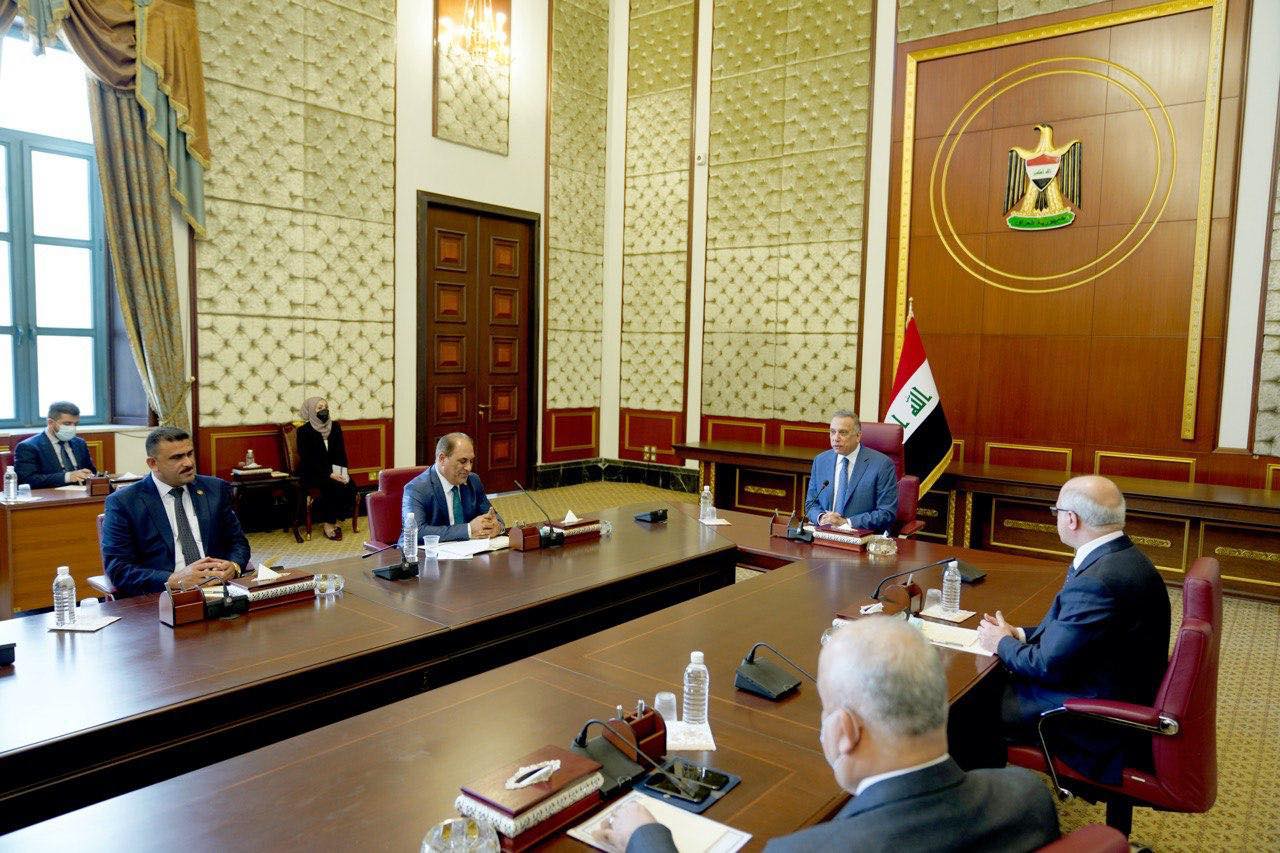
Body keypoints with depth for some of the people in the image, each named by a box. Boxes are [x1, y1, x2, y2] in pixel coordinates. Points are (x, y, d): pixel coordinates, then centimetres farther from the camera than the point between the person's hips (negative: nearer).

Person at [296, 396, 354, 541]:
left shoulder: (335, 427, 8)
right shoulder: (304, 431, -6)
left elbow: (341, 452, 6)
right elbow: (307, 459, -13)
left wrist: (340, 472, -13)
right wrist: (329, 474, -22)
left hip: (333, 470, 5)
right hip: (312, 474, -5)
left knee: (349, 485, -24)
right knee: (335, 486, -31)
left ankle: (331, 519, -5)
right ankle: (329, 524, -14)